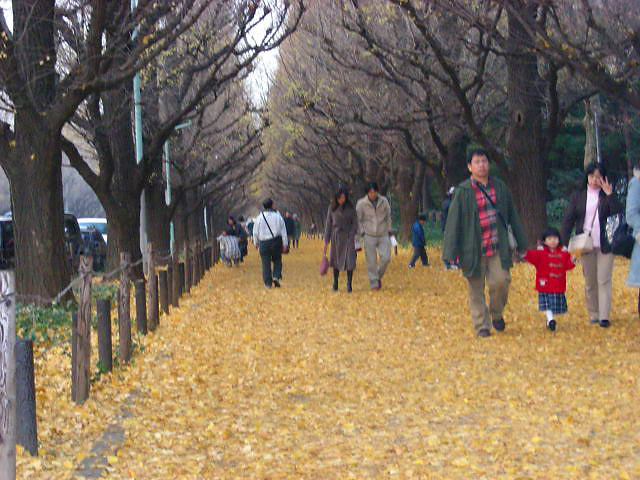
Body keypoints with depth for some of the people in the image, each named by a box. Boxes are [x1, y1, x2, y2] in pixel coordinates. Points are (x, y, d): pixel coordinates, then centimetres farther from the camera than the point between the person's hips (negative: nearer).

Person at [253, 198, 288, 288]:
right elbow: (283, 231, 1)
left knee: (266, 263, 5)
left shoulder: (259, 218, -2)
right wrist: (285, 244, 7)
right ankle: (276, 277, -8)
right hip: (276, 241, 0)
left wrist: (256, 243, 18)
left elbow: (255, 232, 5)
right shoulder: (278, 216, 0)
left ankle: (268, 283, 5)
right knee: (277, 261, 14)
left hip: (264, 243, 0)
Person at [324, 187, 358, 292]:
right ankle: (335, 282, 24)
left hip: (348, 236, -1)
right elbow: (328, 224, 4)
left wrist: (352, 235, -12)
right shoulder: (332, 207, 2)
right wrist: (326, 241, 2)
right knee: (336, 260, 7)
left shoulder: (350, 207, 0)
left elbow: (355, 223, 2)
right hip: (336, 236, 1)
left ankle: (349, 284, -4)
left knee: (349, 260, -10)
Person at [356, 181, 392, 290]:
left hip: (383, 235, 2)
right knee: (371, 261, -3)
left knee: (386, 258, -9)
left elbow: (388, 216, 12)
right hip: (369, 235, -2)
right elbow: (358, 219, 4)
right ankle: (374, 283, 6)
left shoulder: (384, 201, 0)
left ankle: (378, 276, 15)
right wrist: (362, 232, -2)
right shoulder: (361, 203, -5)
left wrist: (388, 230, 9)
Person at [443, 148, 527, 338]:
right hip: (473, 249, -2)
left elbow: (512, 216, 17)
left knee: (501, 281, -11)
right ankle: (482, 326, 15)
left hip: (498, 246, 2)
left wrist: (521, 243, 18)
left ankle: (496, 313, 16)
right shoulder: (463, 191, -3)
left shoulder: (500, 186, 9)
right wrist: (450, 252, -7)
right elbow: (454, 221, -3)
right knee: (476, 288, 2)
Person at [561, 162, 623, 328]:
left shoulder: (608, 196, 2)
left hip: (605, 245, -2)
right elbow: (568, 220, 4)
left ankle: (604, 317, -7)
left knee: (604, 281, -6)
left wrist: (610, 195, -18)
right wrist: (565, 243, -4)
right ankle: (593, 314, 17)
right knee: (590, 282, 8)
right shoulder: (578, 196, 5)